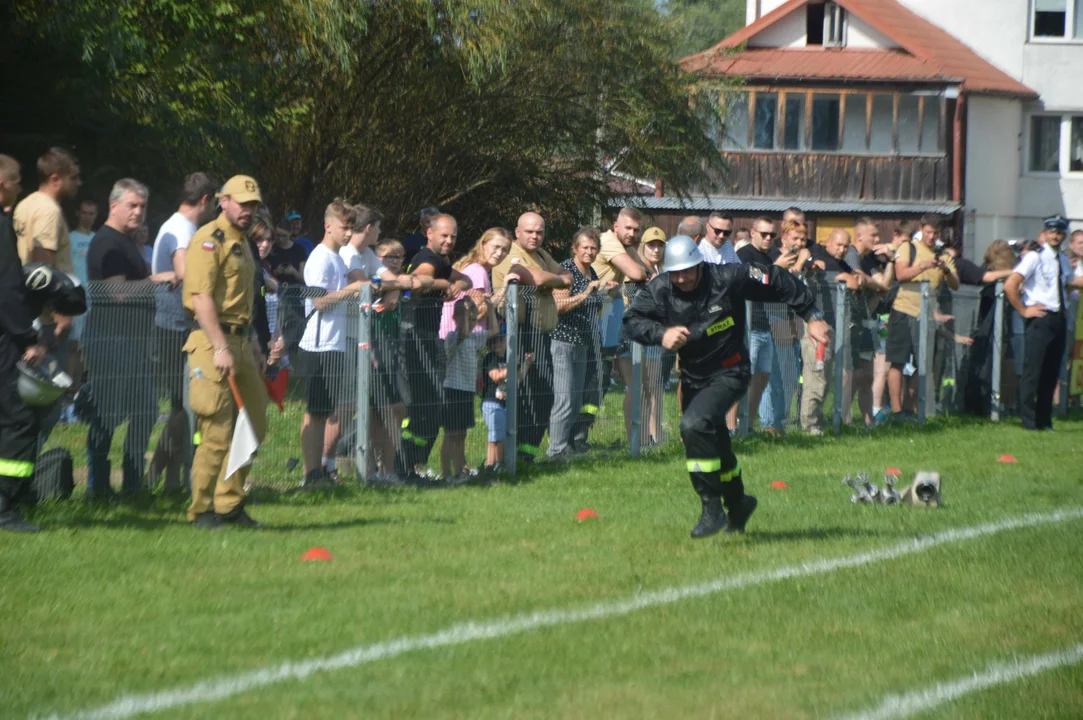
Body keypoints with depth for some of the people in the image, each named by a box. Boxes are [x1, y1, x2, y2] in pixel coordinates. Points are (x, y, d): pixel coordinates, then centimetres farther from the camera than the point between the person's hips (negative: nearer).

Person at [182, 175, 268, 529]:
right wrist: (221, 348, -23)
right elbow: (201, 297, -18)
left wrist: (251, 343, 22)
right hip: (213, 341, -9)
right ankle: (201, 510, -1)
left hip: (240, 342, 9)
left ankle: (230, 504, 20)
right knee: (217, 433, -9)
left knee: (253, 426, 11)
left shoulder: (241, 243, 21)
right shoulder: (209, 239, -9)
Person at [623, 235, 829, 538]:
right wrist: (661, 333, -38)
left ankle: (712, 508, -21)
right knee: (713, 443, 18)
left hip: (729, 373, -6)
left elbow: (777, 282, -9)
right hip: (693, 375, 6)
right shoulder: (660, 290, -11)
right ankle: (737, 503, 44)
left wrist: (812, 317, -3)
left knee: (694, 425, -28)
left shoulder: (728, 279, -19)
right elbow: (632, 319, -19)